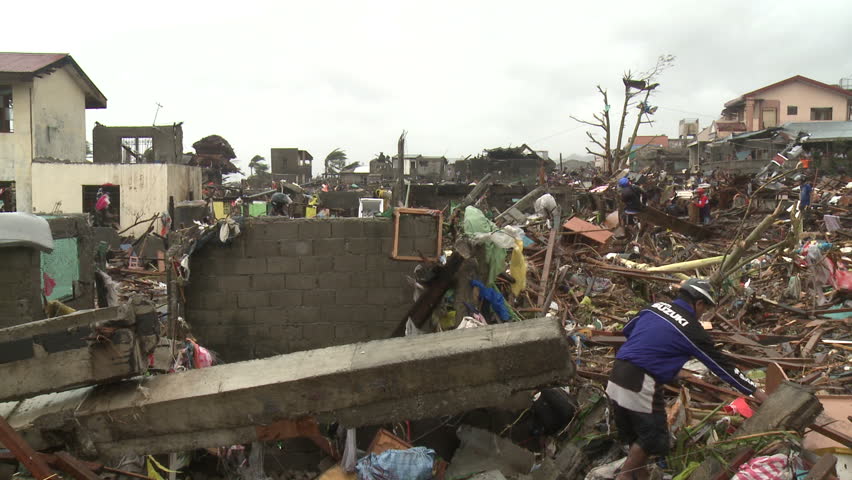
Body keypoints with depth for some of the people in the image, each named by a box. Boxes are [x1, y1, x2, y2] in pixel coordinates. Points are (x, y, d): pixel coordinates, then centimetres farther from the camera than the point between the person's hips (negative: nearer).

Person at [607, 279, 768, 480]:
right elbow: (721, 365, 0)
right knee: (653, 437, 10)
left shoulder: (655, 307, 9)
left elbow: (627, 330, 23)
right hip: (641, 387, -7)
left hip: (616, 377, 7)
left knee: (632, 434, 21)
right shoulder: (691, 329, -7)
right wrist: (756, 392, 9)